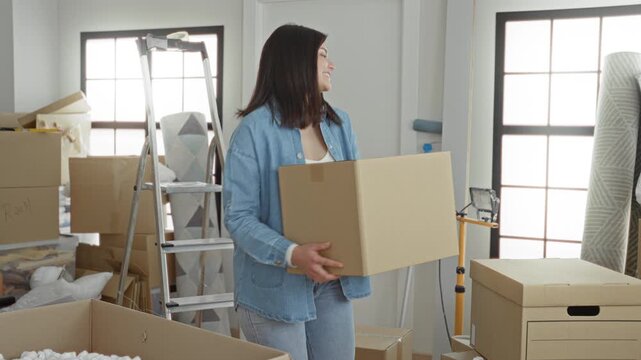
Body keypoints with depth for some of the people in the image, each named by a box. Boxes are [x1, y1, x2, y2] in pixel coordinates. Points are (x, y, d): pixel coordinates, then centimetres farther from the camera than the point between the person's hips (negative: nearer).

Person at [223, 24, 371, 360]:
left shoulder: (339, 122, 6)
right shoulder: (255, 129, -13)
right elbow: (238, 217, -16)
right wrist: (292, 254, -29)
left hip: (331, 282, 6)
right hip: (277, 286, -6)